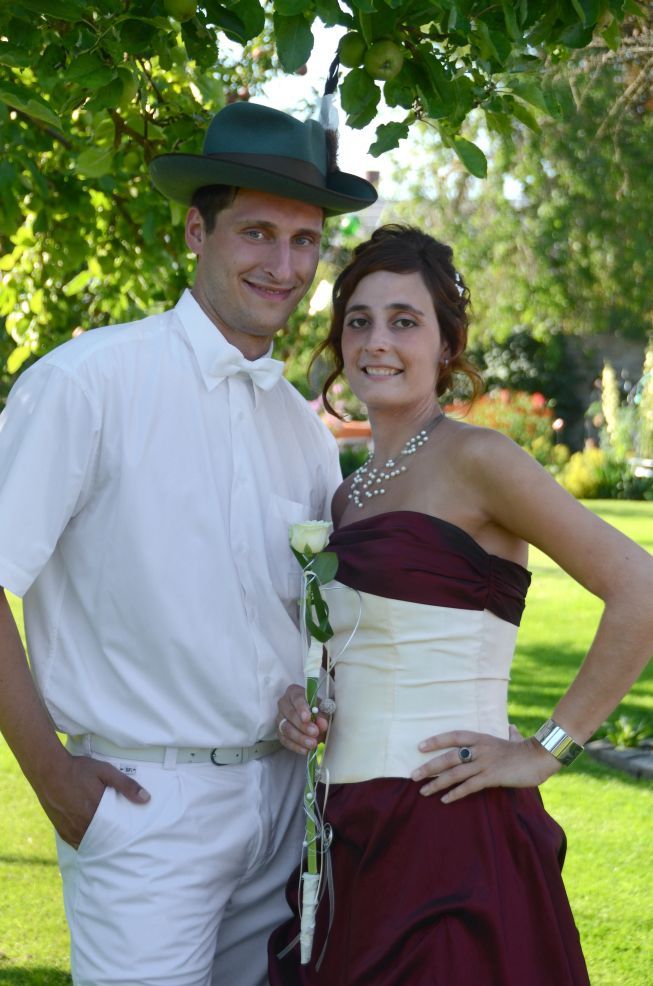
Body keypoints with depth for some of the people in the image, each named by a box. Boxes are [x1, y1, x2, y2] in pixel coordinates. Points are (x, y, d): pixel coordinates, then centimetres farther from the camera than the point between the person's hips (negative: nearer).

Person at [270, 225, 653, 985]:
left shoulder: (473, 459, -9)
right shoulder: (350, 495, 13)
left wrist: (547, 749, -14)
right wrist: (300, 703, 4)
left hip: (449, 837, -7)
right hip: (352, 833, 7)